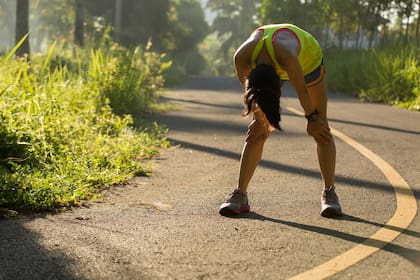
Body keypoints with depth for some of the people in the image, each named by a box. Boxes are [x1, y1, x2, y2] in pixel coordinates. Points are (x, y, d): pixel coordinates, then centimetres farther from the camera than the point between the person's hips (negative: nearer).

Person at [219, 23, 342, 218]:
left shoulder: (285, 54, -48)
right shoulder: (242, 57, -37)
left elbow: (301, 90, -30)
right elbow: (247, 90, -15)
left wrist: (312, 119, -15)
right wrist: (259, 119, -4)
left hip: (308, 60, -2)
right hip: (269, 64, 3)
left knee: (321, 129, -8)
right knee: (257, 131, -6)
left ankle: (329, 193, -1)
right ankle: (240, 194, -5)